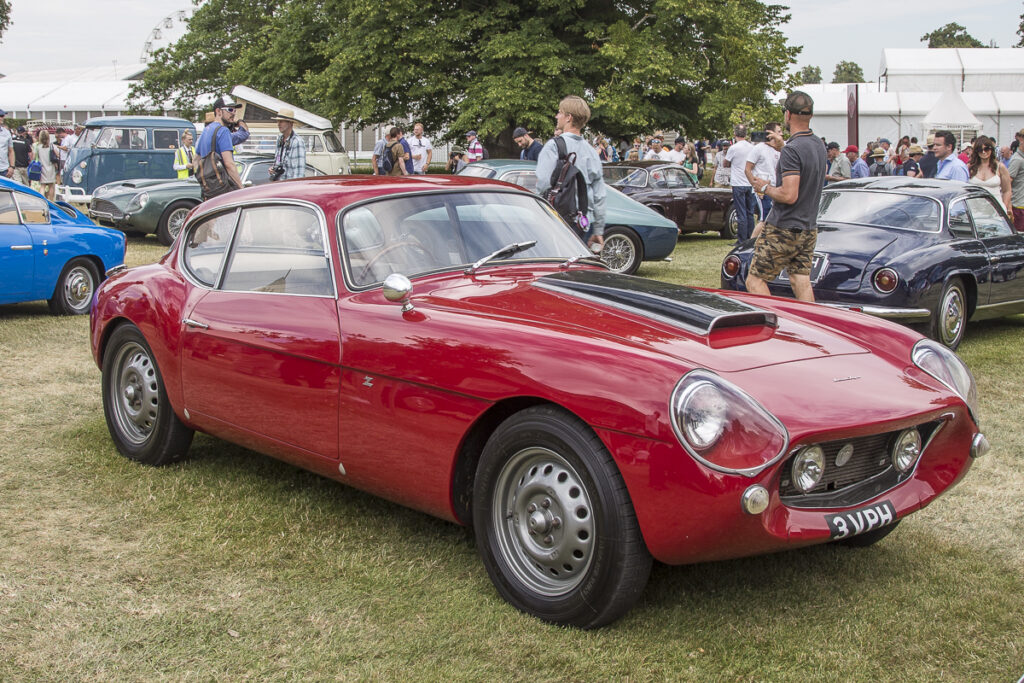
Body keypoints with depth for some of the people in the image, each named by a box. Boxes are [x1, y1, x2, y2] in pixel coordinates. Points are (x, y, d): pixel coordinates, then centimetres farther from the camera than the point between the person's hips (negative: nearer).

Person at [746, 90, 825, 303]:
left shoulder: (792, 150, -20)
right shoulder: (819, 146, 8)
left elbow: (789, 195, -25)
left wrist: (766, 188, -6)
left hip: (784, 231, -8)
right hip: (809, 229, 9)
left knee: (755, 281, -1)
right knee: (802, 283, 9)